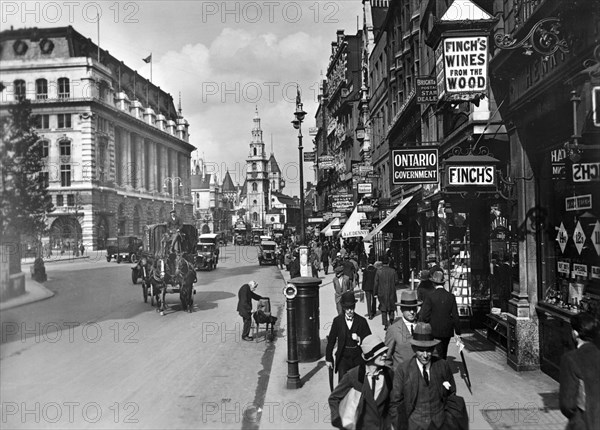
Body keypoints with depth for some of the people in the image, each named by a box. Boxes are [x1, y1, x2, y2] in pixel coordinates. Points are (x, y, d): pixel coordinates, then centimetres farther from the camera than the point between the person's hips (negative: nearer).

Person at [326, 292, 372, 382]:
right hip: (343, 358, -1)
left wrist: (359, 339, -17)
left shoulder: (361, 321, 0)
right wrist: (328, 359, 6)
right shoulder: (337, 321, 0)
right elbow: (331, 341, 5)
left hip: (358, 358, 1)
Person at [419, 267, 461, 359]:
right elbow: (455, 316, 1)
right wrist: (458, 332, 10)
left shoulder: (430, 296, -13)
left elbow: (424, 316, -12)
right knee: (443, 354, 19)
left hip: (434, 331, -4)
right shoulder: (451, 296, -3)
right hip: (447, 331, 4)